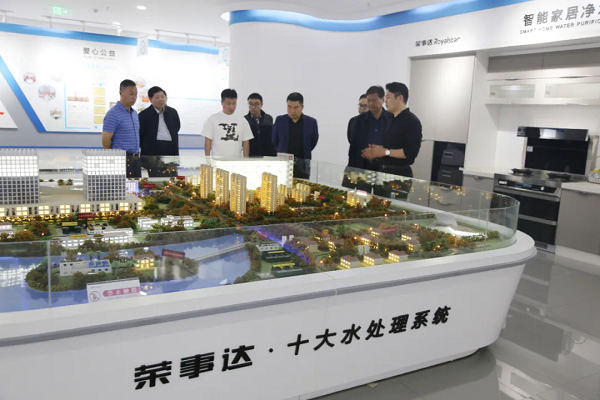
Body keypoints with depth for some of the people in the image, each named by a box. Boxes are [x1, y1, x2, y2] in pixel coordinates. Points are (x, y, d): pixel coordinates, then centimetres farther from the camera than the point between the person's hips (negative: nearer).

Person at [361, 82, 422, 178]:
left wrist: (385, 152, -17)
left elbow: (412, 152, -21)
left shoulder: (411, 121, -12)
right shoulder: (391, 120, 14)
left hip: (400, 173, -8)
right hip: (385, 171, 8)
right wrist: (376, 152, 2)